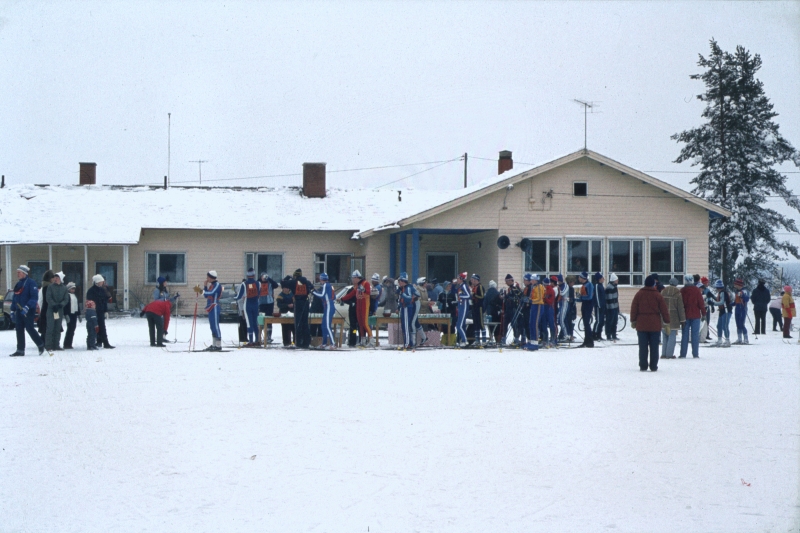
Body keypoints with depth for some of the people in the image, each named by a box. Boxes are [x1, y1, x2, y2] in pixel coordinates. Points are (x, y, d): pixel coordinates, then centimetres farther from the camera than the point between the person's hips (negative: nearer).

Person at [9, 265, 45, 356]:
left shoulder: (31, 283, -9)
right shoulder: (18, 284, 16)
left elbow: (34, 297, -17)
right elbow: (14, 298, 23)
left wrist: (27, 307, -25)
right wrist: (13, 310, 18)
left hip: (28, 311, -8)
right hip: (19, 310, 8)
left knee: (29, 328, -7)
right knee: (19, 329, 4)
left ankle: (41, 344, 11)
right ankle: (20, 350, 7)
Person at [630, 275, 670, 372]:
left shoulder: (639, 294, 1)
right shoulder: (658, 295, -2)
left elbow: (634, 309, 2)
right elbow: (664, 310, 0)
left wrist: (633, 321, 10)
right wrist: (667, 321, 9)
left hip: (641, 325, 1)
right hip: (655, 326, -1)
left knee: (643, 347, 4)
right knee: (654, 347, 4)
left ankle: (643, 366, 3)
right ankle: (653, 366, 4)